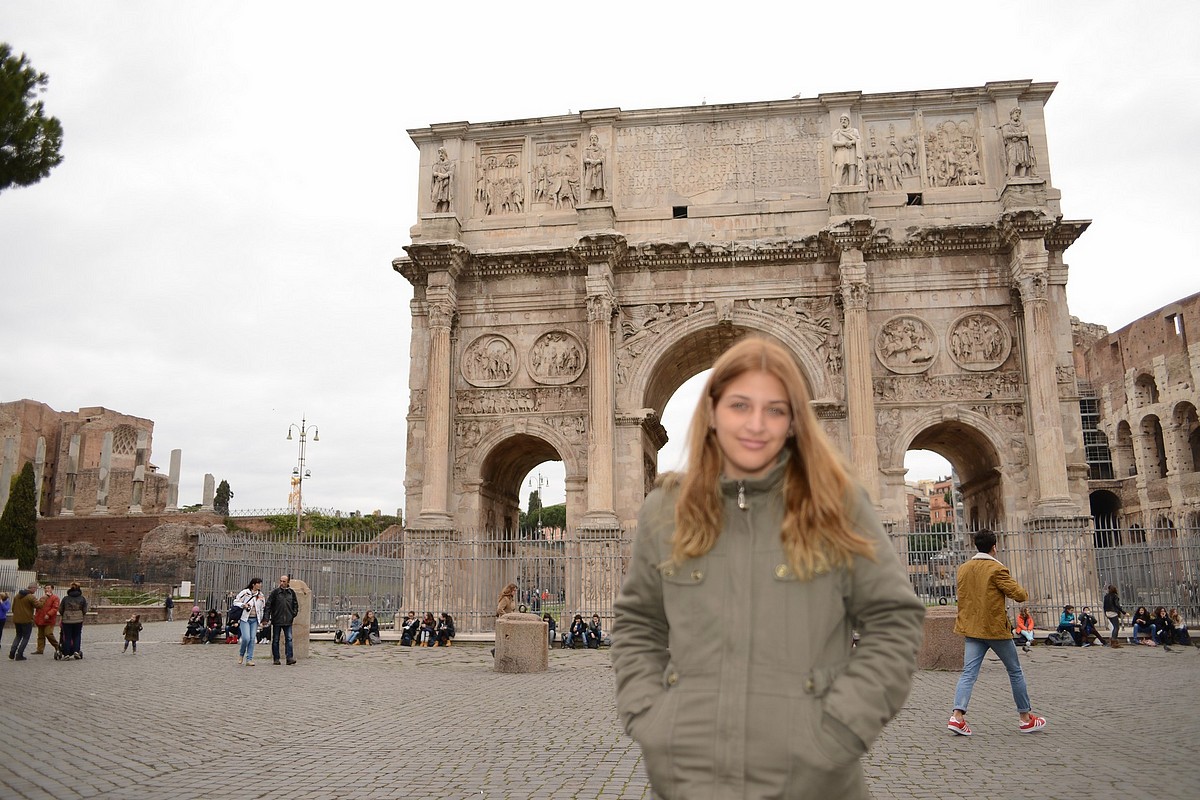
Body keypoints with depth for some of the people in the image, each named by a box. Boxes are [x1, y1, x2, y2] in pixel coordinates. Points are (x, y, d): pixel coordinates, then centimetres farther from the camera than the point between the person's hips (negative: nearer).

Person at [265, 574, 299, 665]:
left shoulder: (292, 592, 7)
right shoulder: (275, 591, -3)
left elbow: (296, 605, 18)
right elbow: (268, 604, -3)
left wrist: (294, 614, 7)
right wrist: (267, 617, -9)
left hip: (288, 620, 2)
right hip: (276, 620, -1)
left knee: (289, 639, -6)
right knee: (275, 640, 6)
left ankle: (289, 658, -7)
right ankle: (276, 659, 14)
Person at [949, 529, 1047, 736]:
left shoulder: (963, 569, 8)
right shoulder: (996, 569, -12)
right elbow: (1018, 595, -12)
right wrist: (1025, 593, 10)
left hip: (971, 628, 5)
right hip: (995, 629, -5)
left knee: (969, 673, -1)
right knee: (1015, 672, 13)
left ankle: (957, 716, -16)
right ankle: (1026, 719, 24)